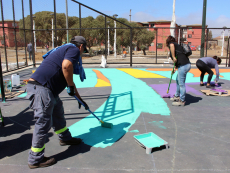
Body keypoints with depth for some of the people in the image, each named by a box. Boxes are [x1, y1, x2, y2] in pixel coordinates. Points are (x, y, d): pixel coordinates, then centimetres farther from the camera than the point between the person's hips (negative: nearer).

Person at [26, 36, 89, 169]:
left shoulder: (65, 49, 30)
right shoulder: (74, 49, -1)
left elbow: (68, 79, 35)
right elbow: (66, 66, -24)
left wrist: (80, 99, 40)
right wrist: (71, 86, -9)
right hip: (40, 88, -11)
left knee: (58, 112, 25)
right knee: (44, 122, -4)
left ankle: (65, 138, 45)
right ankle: (35, 160, 9)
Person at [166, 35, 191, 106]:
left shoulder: (171, 44, 2)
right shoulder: (177, 45, 27)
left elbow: (172, 45, -26)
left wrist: (173, 57, -21)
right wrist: (175, 68, 36)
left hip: (183, 66, -10)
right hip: (186, 64, 10)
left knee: (181, 83, -2)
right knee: (178, 80, 24)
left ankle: (182, 101, 8)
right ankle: (177, 96, 39)